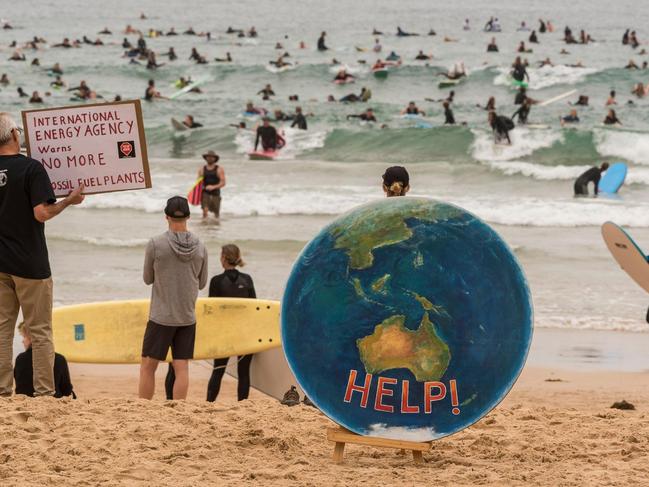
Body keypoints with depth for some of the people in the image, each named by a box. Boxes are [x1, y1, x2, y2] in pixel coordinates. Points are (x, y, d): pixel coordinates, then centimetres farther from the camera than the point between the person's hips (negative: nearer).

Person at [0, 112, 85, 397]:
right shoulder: (31, 168, -12)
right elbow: (42, 213, -20)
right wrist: (69, 201, -5)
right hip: (30, 264, -5)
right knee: (39, 331, 1)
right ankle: (44, 392, 1)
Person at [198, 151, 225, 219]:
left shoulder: (219, 169, -1)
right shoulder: (202, 169, 7)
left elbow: (223, 183, -8)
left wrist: (213, 187, -22)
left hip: (215, 193, -1)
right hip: (205, 193, 1)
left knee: (216, 213, 6)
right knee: (205, 210, -20)